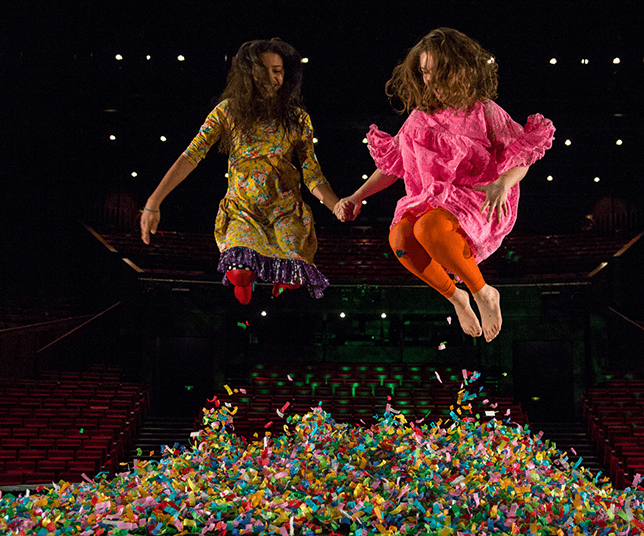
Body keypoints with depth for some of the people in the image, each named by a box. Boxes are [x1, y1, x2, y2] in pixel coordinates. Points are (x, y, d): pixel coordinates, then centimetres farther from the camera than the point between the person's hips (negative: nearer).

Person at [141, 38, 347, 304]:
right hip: (242, 210, 0)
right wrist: (153, 202, -14)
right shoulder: (228, 111, 1)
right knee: (240, 273, -28)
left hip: (285, 211, 1)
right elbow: (190, 157, -6)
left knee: (291, 280, -25)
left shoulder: (297, 118, 3)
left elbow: (313, 176, 6)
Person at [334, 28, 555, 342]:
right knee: (400, 238, -30)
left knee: (429, 229, -38)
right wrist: (356, 197, 5)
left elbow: (522, 159, -3)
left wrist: (503, 183, -25)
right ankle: (455, 298, -5)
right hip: (431, 198, 4)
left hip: (476, 201, -4)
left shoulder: (484, 111, -1)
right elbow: (392, 164, 17)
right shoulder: (419, 119, 11)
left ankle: (482, 293, -12)